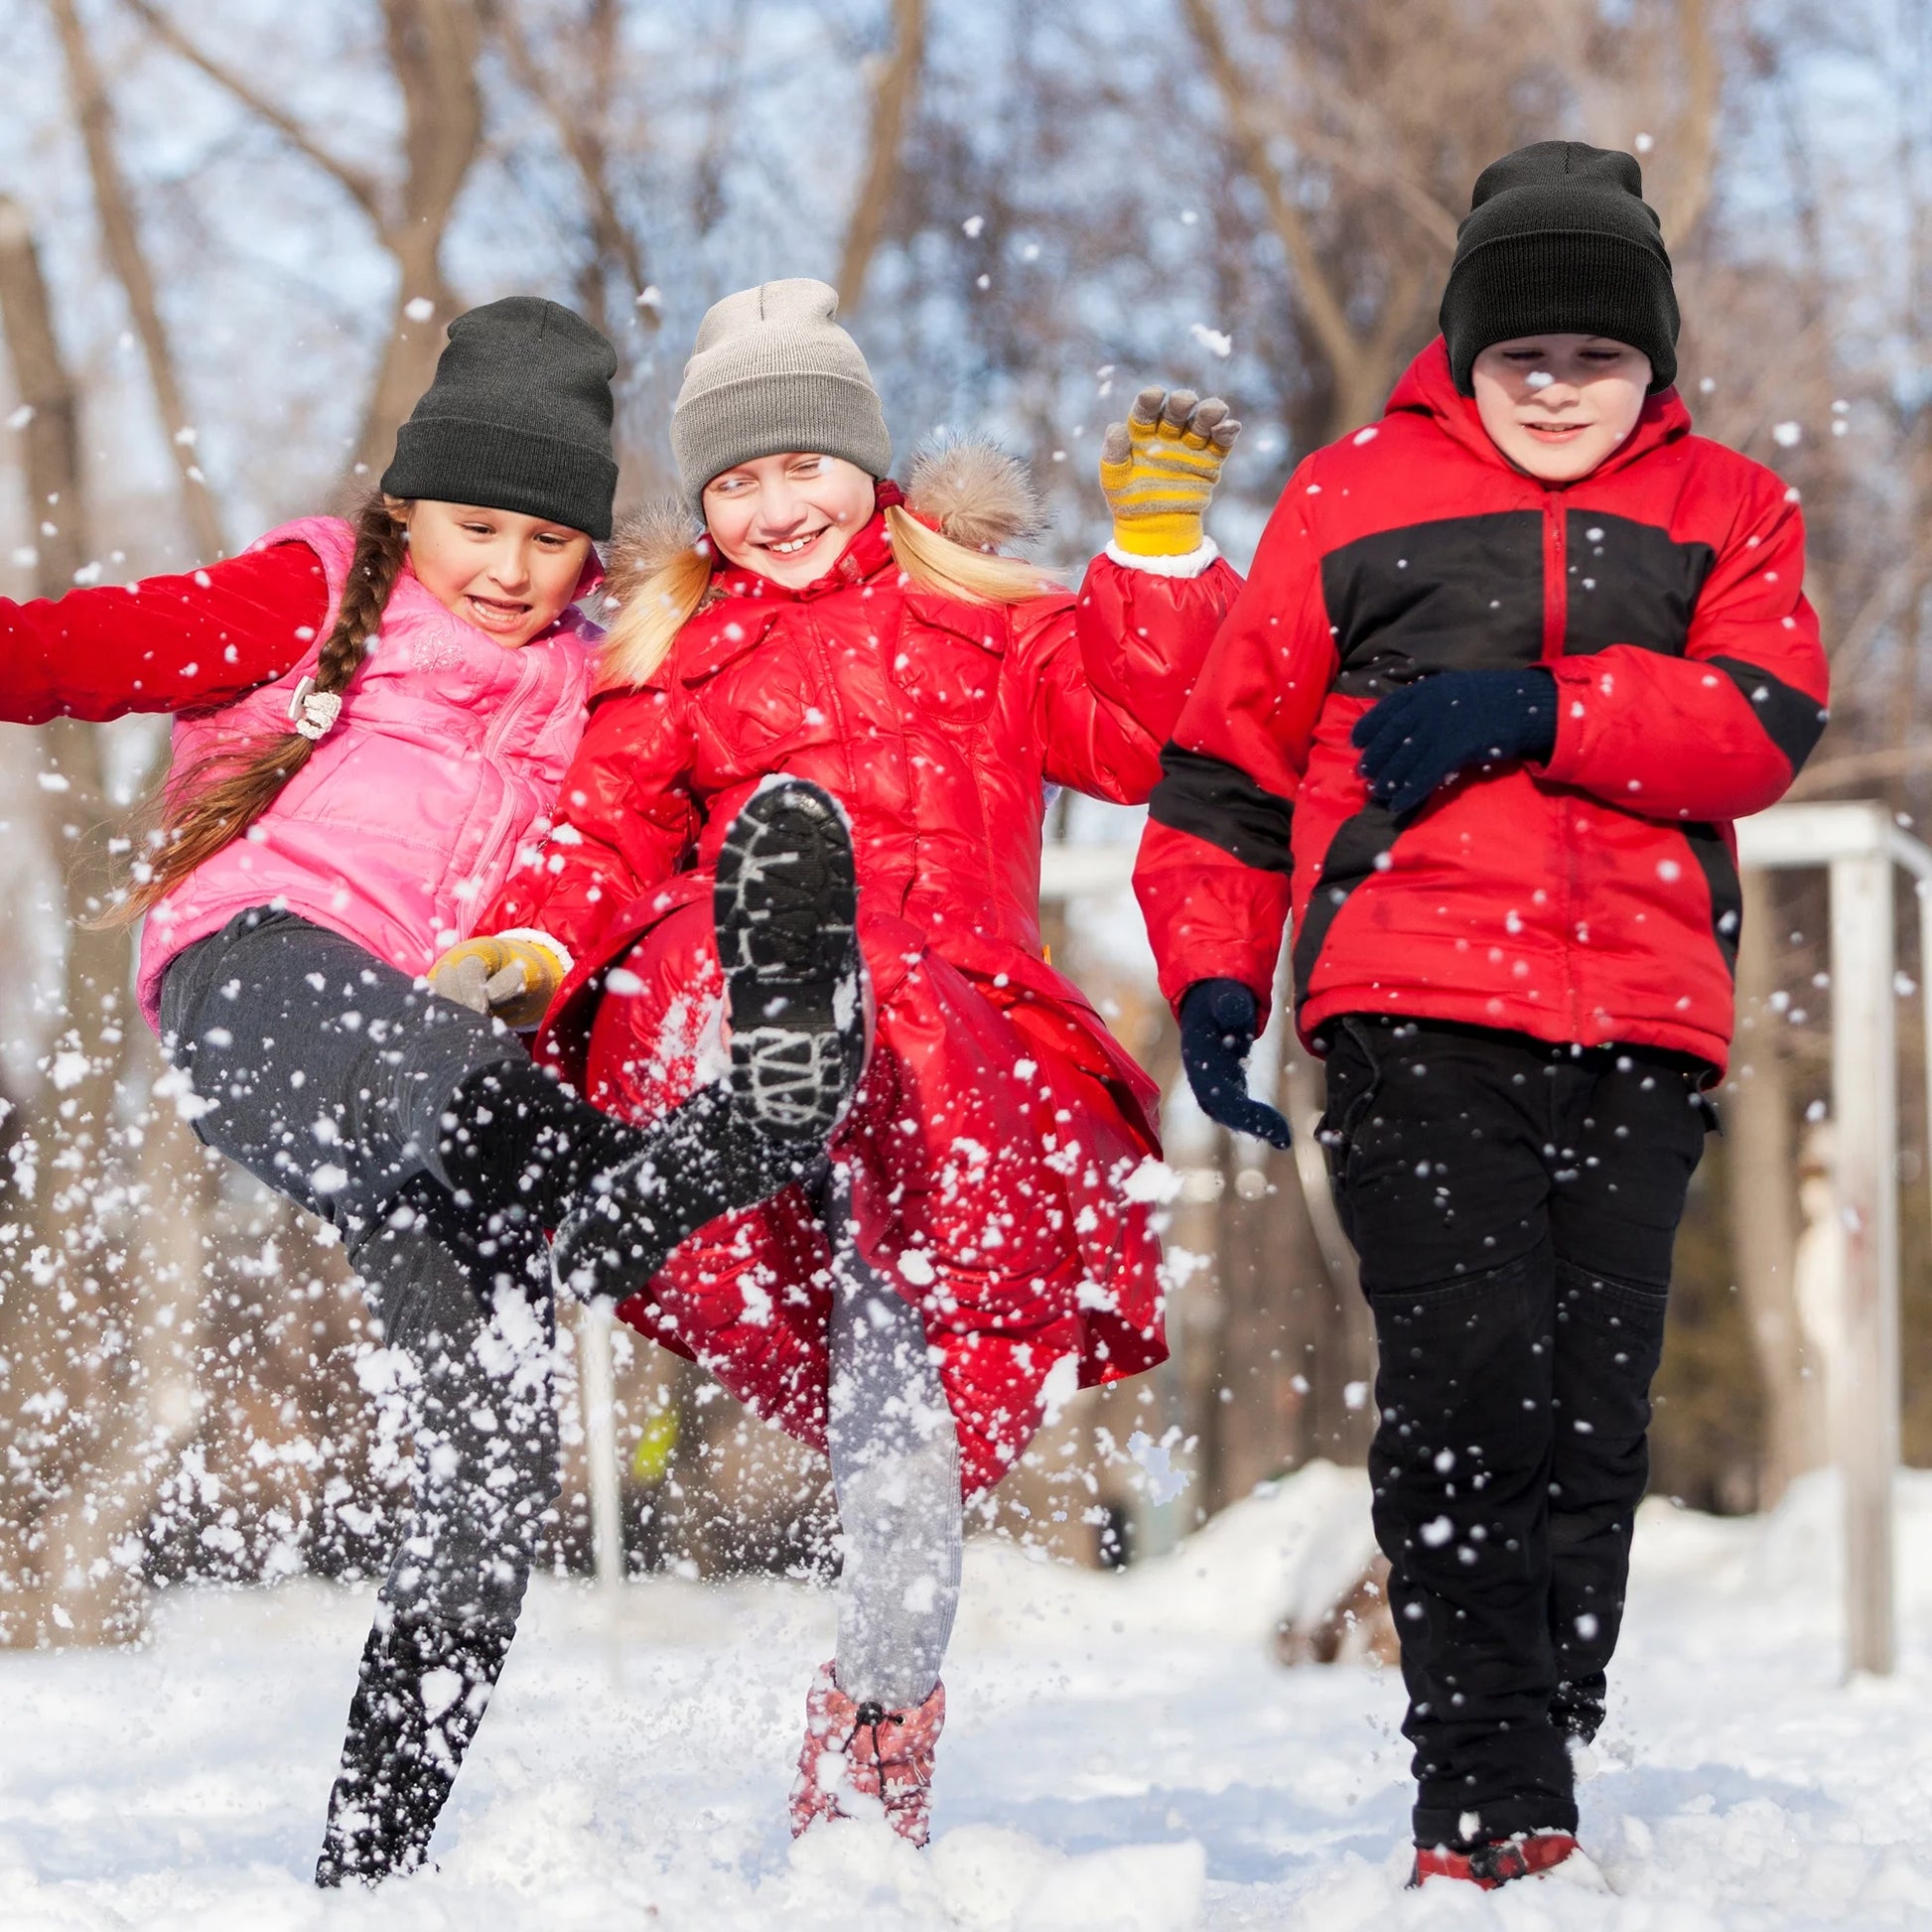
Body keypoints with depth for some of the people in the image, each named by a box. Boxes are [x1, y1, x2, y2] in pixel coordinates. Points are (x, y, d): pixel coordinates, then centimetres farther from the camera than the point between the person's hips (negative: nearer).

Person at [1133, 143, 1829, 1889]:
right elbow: (1229, 761, 16)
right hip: (1414, 1007, -2)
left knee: (1593, 1417, 0)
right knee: (1472, 1377, -16)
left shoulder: (1725, 514, 16)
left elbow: (1764, 729, -1)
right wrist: (1211, 976, 4)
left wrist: (1529, 711, -12)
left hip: (1639, 1024, 2)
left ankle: (1535, 1795, 9)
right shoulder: (1355, 498, 12)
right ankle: (1486, 1808, -17)